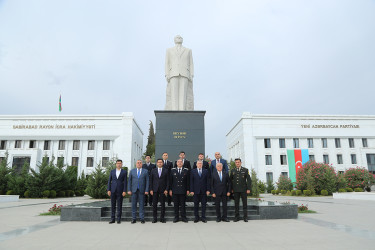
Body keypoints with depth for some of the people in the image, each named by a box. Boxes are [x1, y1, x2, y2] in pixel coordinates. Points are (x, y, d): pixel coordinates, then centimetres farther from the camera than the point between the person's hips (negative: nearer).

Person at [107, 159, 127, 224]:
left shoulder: (124, 172, 3)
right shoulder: (112, 171, 9)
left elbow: (125, 182, -1)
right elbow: (109, 181, 8)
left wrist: (124, 191, -8)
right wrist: (108, 190, -1)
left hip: (120, 191, -2)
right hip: (113, 190, 2)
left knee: (119, 205, 2)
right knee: (112, 205, 5)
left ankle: (119, 219, 10)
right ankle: (112, 219, 13)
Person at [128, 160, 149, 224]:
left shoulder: (145, 171, 5)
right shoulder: (132, 171, 9)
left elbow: (147, 181, 2)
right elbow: (129, 181, 8)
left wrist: (146, 190, -6)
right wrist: (129, 190, -1)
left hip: (142, 190, -1)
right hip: (134, 190, 1)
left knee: (142, 204, 1)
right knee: (133, 204, 4)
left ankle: (142, 218, 8)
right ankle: (134, 218, 13)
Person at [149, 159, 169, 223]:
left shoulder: (166, 171, 3)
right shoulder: (153, 171, 7)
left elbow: (167, 181, 2)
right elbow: (151, 181, 6)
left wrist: (166, 189, -7)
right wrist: (151, 189, -1)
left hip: (163, 190, -1)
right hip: (155, 190, 1)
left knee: (163, 204, 3)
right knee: (154, 204, 3)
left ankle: (162, 218, 13)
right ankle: (155, 218, 13)